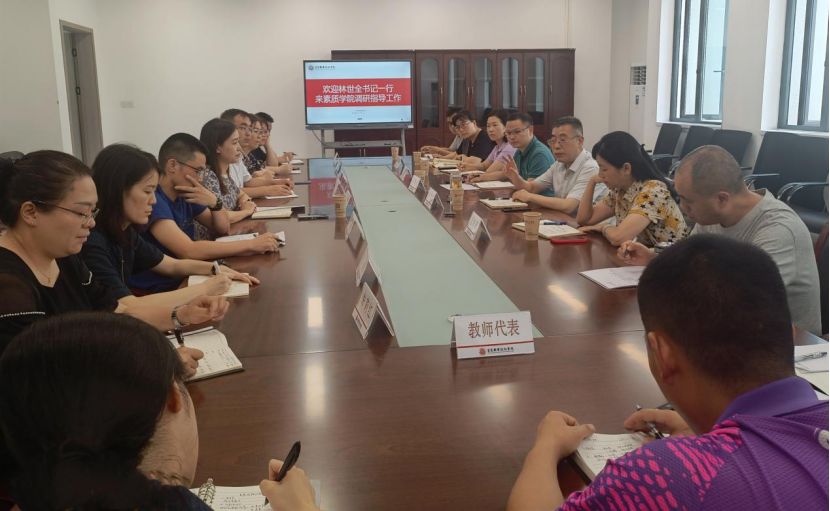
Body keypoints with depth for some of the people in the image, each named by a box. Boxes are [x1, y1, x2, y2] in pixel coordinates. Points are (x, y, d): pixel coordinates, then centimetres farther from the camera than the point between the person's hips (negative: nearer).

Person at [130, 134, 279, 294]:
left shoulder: (183, 195, 6)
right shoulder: (152, 199, -21)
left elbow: (222, 228, 12)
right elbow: (189, 251, -30)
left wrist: (214, 201, -10)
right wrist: (251, 244, -26)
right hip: (156, 291, -8)